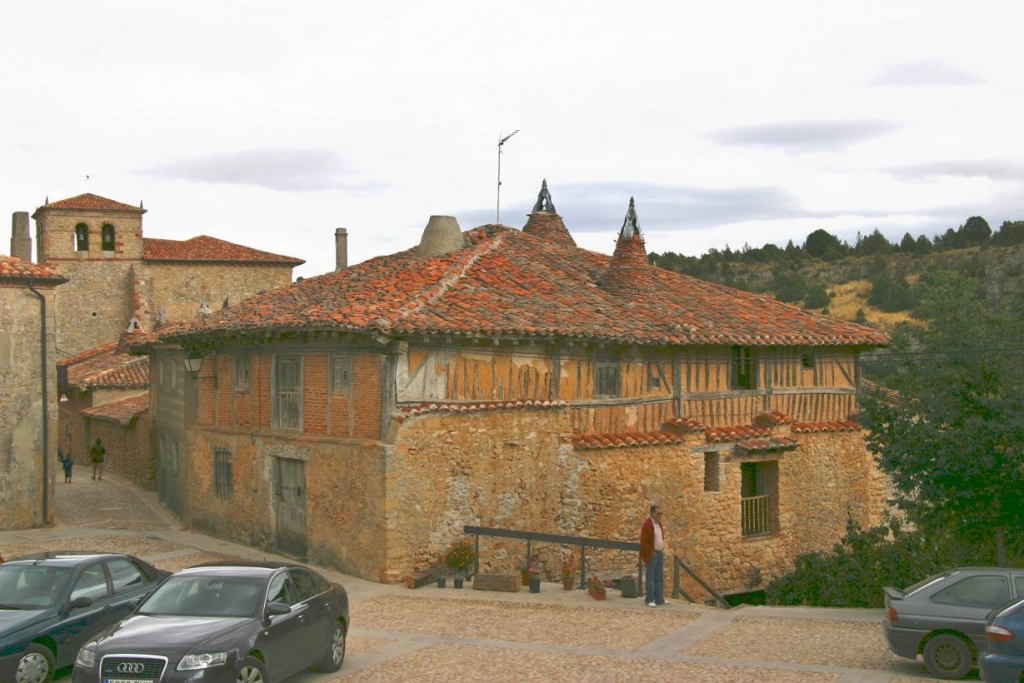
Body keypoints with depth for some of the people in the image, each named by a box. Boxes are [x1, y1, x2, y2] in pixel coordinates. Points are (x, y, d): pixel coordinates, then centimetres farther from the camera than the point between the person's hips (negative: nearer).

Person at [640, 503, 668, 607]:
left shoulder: (659, 523, 11)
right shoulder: (647, 525, -16)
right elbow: (643, 541, -19)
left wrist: (662, 550, 13)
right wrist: (652, 552, -16)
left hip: (660, 554, 8)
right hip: (651, 555, -8)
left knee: (659, 578, 11)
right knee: (651, 578, -3)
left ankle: (659, 599, 17)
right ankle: (649, 600, 2)